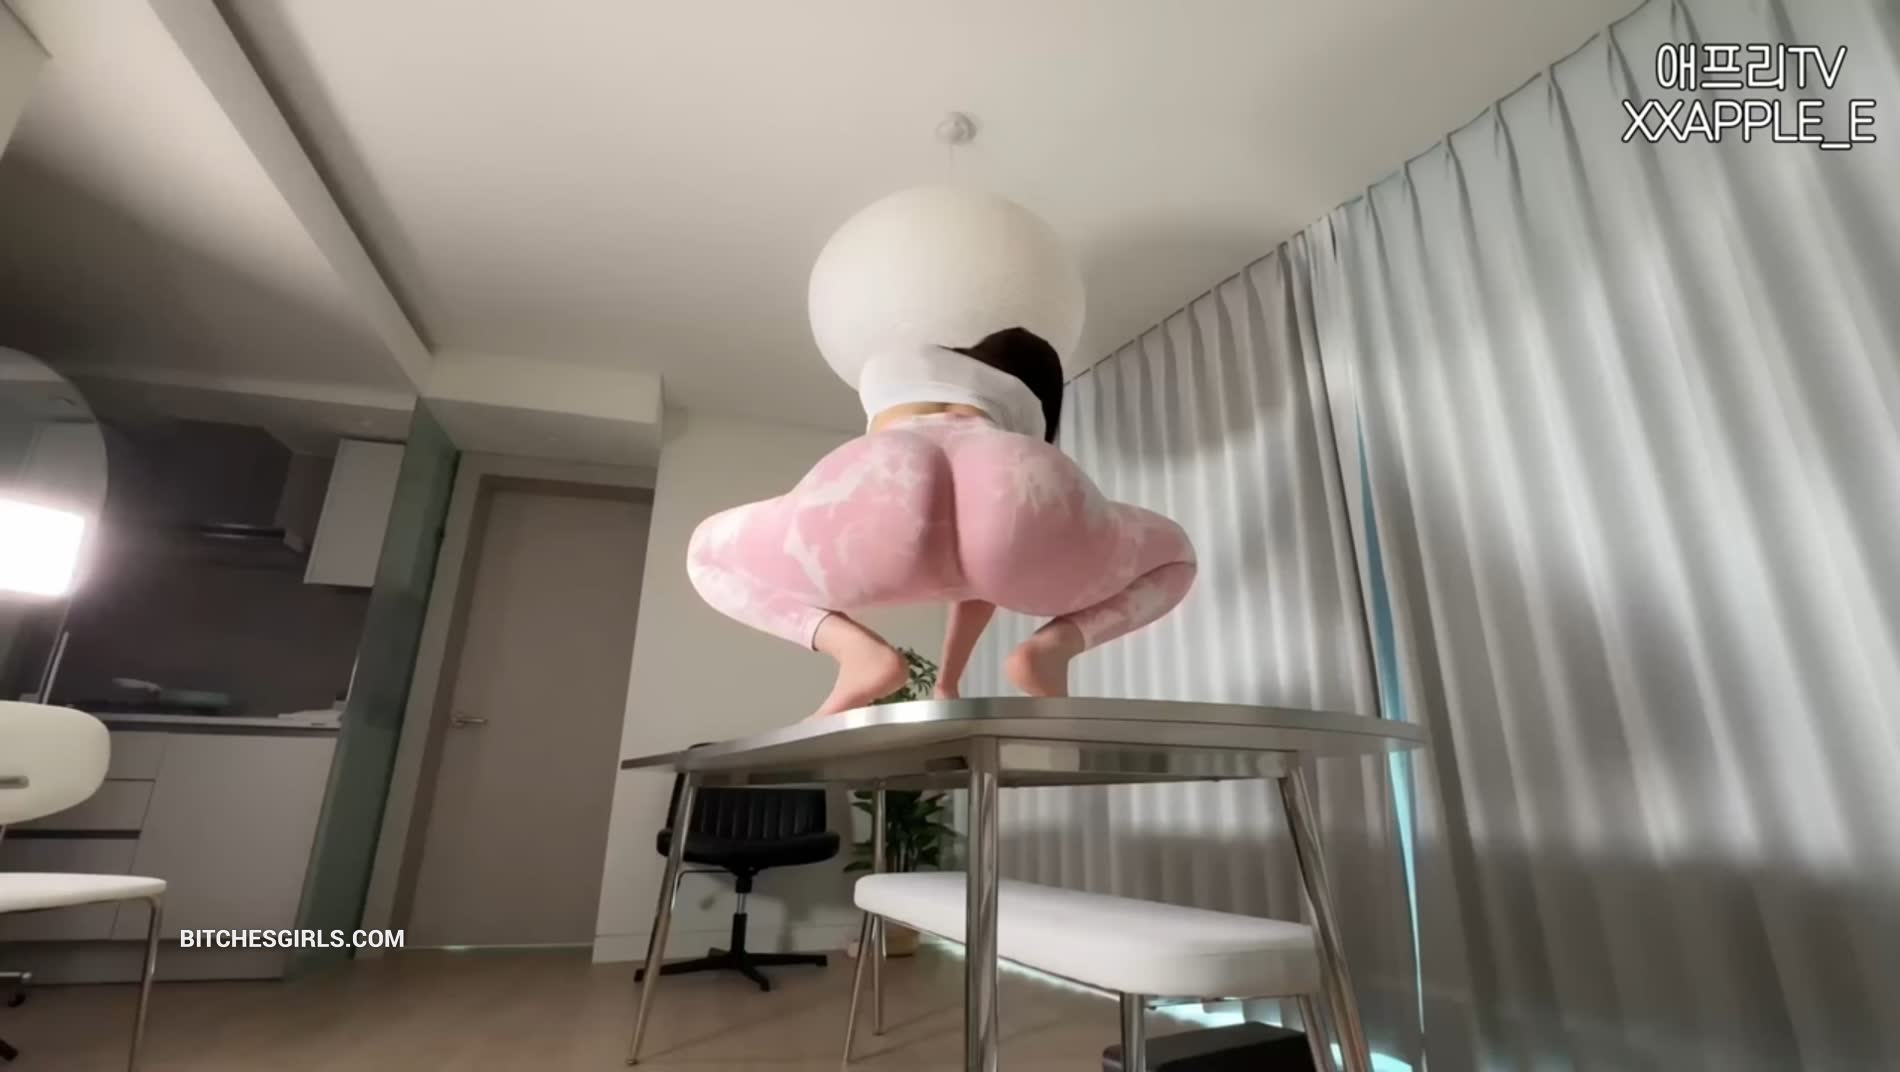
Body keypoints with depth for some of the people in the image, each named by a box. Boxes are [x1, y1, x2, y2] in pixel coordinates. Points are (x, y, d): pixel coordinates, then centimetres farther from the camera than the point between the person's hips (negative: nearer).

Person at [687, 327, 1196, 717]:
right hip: (1024, 490, 1)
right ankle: (1052, 645, 5)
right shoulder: (1026, 409, 43)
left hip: (885, 481, 0)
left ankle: (855, 648, 5)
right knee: (1174, 557, 35)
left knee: (709, 553, 31)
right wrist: (947, 683, 46)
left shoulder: (887, 364, 44)